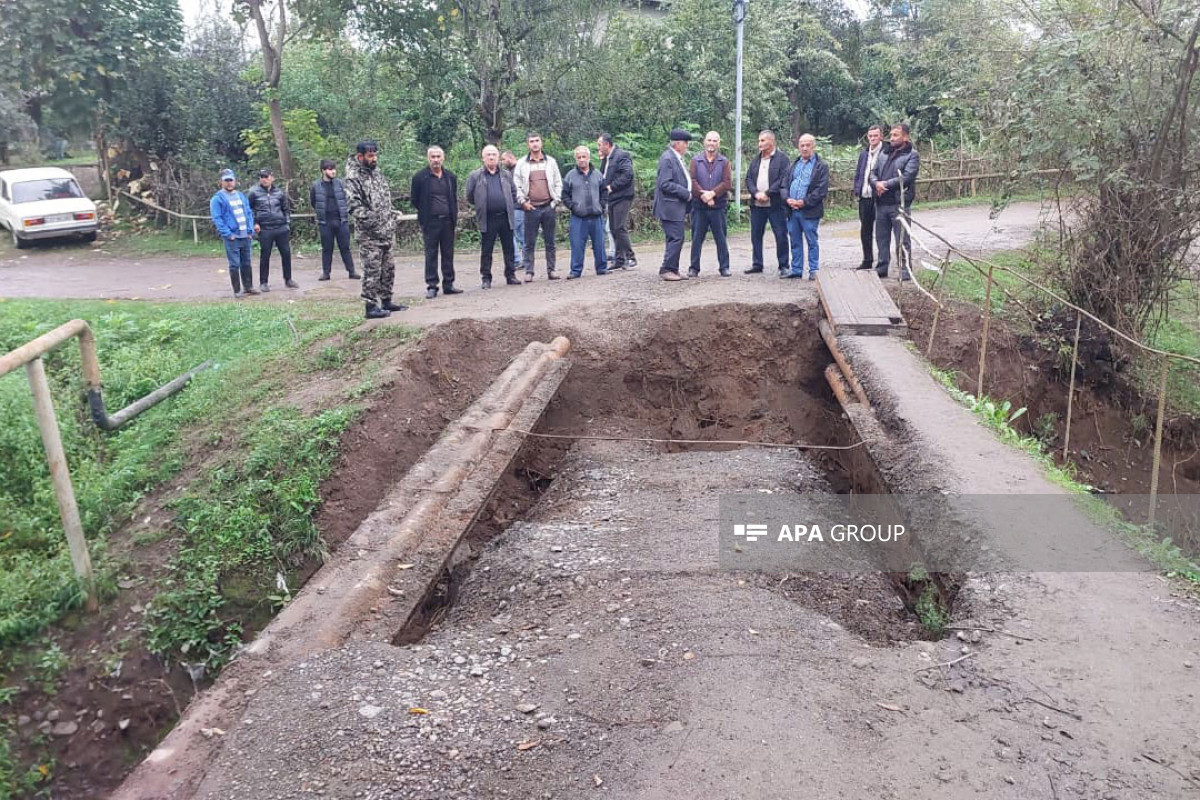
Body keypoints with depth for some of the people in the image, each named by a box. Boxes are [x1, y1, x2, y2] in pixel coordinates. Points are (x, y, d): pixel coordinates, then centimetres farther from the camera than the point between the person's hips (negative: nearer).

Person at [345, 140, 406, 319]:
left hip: (387, 231, 8)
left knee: (388, 268, 13)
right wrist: (370, 219, -26)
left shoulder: (377, 172, 14)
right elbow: (354, 205, -19)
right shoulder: (354, 177, -11)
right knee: (372, 270, -5)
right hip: (369, 235, -8)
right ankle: (371, 306, 0)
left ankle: (386, 301, 24)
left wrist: (392, 218, 15)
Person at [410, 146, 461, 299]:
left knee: (448, 254, 8)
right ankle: (431, 286, 4)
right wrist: (424, 213, 5)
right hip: (430, 222, -4)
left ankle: (448, 284, 15)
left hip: (448, 221, 4)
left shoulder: (451, 177, 9)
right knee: (431, 255, 0)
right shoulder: (420, 177, -3)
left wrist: (453, 214, 9)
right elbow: (414, 199, 4)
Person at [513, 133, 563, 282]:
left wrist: (556, 200, 1)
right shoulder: (521, 164, 5)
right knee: (529, 242, -1)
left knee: (550, 241, 5)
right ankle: (529, 271, 4)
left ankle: (551, 270, 12)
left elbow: (558, 183, 11)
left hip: (548, 207, 2)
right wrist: (523, 202, -5)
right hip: (531, 208, -1)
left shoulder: (551, 162, 10)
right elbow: (516, 186, 4)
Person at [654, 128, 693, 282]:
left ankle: (673, 270, 18)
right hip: (670, 206, -10)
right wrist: (686, 193, -17)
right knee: (676, 238, -9)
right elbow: (664, 184, -21)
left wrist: (687, 193, 7)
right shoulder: (667, 158, -15)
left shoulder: (678, 158, 15)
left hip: (677, 206, 10)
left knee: (676, 239, 12)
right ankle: (666, 270, -3)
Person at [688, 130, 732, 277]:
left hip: (718, 206, 0)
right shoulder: (695, 161, 7)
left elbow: (727, 183, -4)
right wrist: (703, 195, -16)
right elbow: (692, 181, -3)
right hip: (699, 206, 0)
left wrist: (712, 193, -16)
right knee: (697, 238, 4)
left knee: (721, 238, 4)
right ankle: (694, 268, 11)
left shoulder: (724, 162, 6)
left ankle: (724, 267, 12)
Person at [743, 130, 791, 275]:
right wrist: (756, 193, -8)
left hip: (776, 204, -5)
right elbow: (748, 178, 9)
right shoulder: (756, 159, 15)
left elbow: (783, 180, -12)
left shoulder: (782, 158, -3)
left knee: (781, 236, -1)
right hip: (756, 204, 5)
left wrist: (767, 193, -16)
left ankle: (783, 266, 7)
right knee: (756, 235, 9)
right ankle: (757, 264, 18)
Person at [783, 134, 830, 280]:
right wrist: (788, 199, -5)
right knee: (795, 241, 10)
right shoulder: (794, 165, 18)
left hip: (809, 211, -5)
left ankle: (814, 271, 5)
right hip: (792, 210, 5)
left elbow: (822, 189, -9)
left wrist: (804, 202, -16)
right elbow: (785, 184, 15)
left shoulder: (821, 166, 0)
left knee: (812, 242, 0)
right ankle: (796, 270, 17)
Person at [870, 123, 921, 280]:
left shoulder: (912, 155, -3)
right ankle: (881, 268, 22)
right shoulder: (885, 153, 16)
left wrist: (885, 184, -13)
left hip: (899, 203, -6)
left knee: (902, 239, -2)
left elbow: (907, 177, -15)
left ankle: (905, 270, 5)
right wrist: (877, 183, -10)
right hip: (881, 203, 6)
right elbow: (873, 172, 13)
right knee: (881, 238, 12)